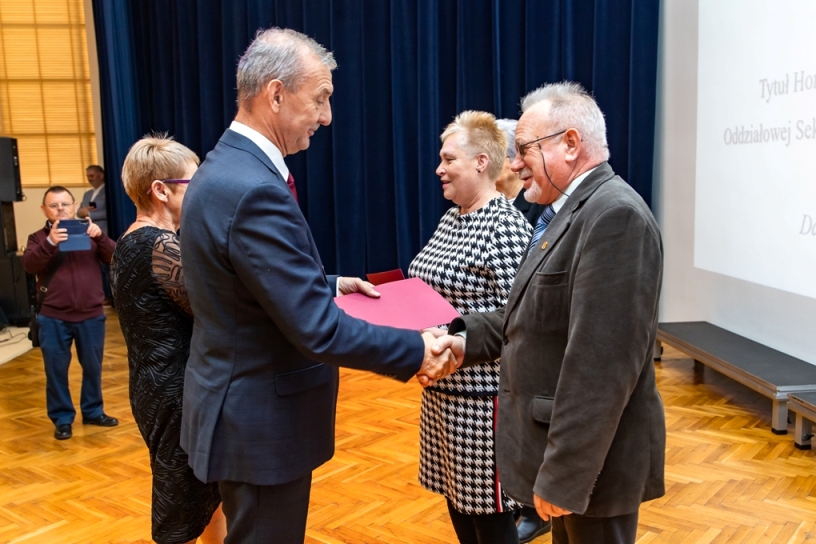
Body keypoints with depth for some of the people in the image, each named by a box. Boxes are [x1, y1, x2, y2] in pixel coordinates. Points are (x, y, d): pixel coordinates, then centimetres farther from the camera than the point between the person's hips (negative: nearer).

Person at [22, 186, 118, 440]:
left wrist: (100, 236, -25)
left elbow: (114, 258, -6)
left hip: (91, 316, 1)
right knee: (56, 370, 7)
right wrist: (50, 243, -32)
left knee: (93, 367, 13)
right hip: (53, 318, -1)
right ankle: (62, 419, 21)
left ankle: (93, 412, 29)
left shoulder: (90, 233, 6)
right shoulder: (39, 238, 3)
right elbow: (29, 265, -15)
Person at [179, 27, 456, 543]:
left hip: (247, 405, 10)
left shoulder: (228, 167, 5)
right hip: (260, 418, -10)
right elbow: (315, 328, -28)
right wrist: (415, 351, -18)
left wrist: (328, 283, 11)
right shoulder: (253, 190, -28)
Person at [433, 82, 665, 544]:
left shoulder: (615, 214, -22)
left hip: (592, 455, -9)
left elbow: (602, 361, -27)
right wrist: (467, 340, 0)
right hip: (564, 442, 9)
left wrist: (563, 474, -24)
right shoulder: (572, 210, 11)